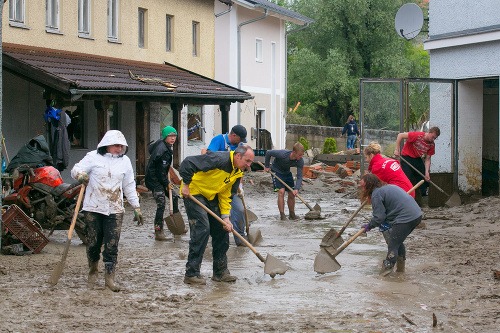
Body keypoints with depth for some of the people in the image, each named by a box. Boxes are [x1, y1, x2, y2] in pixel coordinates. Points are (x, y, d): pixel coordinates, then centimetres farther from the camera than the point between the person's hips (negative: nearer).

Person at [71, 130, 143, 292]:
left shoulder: (125, 161, 8)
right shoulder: (94, 157, -3)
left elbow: (129, 186, 14)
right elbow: (76, 170, -5)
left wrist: (136, 207, 11)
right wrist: (81, 175, -30)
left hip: (115, 210, 2)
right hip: (93, 208, -2)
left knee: (112, 244, -5)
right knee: (93, 242, 8)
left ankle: (109, 277, 2)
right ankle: (93, 271, 30)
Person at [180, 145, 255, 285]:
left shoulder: (238, 173, -1)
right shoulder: (219, 159, -28)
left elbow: (227, 195, 2)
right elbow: (188, 163, -31)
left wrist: (225, 217, -9)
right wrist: (186, 185, -24)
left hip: (212, 197, 9)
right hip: (193, 193, -9)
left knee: (222, 229, 6)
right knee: (202, 229, -17)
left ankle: (220, 272, 16)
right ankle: (191, 274, -10)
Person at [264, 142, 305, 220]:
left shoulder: (300, 161, -25)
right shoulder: (282, 154, -36)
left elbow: (299, 177, -23)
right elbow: (268, 153, -20)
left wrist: (297, 189, -39)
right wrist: (266, 166, -9)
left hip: (287, 172, 4)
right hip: (277, 171, -4)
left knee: (292, 194, 2)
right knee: (281, 191, -17)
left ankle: (292, 214, 19)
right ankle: (282, 215, -11)